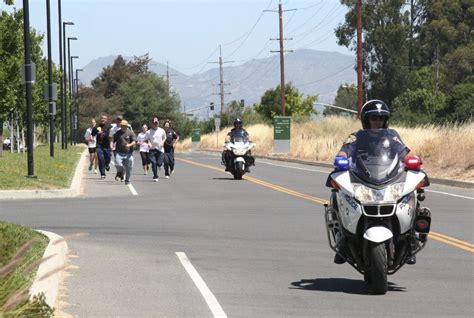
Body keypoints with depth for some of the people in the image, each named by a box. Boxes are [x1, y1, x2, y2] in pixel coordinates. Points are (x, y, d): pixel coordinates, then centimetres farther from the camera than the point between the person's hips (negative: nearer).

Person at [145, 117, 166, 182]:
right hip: (152, 149, 0)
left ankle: (159, 164, 36)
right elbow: (146, 139, 9)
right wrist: (148, 142, -13)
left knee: (159, 163, -5)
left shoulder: (162, 131, 2)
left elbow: (164, 138, 15)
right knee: (153, 163, -9)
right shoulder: (149, 132, -1)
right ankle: (155, 177, 2)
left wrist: (162, 142, -5)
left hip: (160, 149, 0)